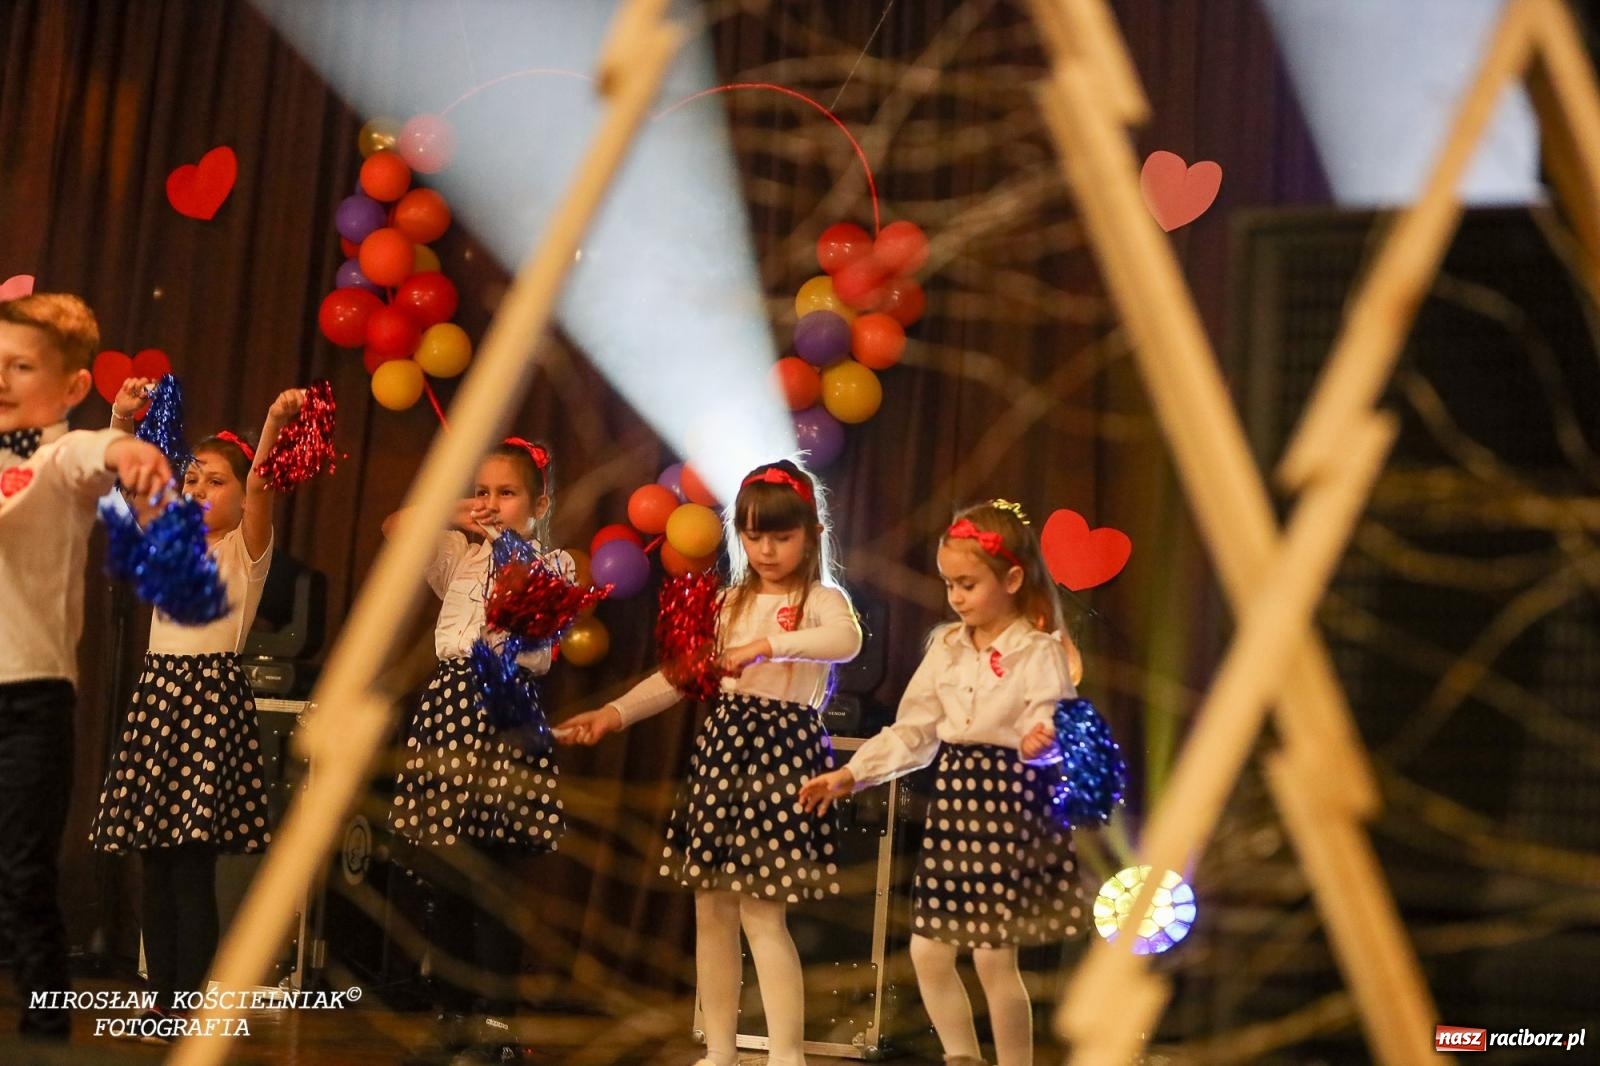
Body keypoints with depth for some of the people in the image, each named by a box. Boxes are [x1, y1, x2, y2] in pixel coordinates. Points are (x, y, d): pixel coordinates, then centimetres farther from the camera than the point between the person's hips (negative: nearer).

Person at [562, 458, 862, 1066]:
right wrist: (616, 712, 1)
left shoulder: (821, 599, -5)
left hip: (783, 748, -6)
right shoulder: (730, 603, 14)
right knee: (711, 908, 8)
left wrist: (769, 644, -38)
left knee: (761, 913, -10)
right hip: (723, 743, 7)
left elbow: (847, 640, -29)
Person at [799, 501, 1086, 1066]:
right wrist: (849, 774, 5)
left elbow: (1051, 728, -19)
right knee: (927, 951, 8)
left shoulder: (1040, 653, -9)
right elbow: (912, 731, 12)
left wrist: (1042, 743, -42)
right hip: (955, 792, 7)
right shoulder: (946, 647, 9)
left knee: (993, 954, -5)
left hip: (1010, 797, -6)